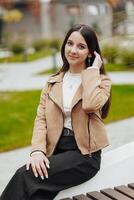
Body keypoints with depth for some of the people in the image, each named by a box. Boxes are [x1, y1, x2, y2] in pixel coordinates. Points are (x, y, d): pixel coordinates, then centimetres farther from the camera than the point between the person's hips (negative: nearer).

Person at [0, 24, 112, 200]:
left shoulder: (101, 81, 2)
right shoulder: (53, 82, 15)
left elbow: (90, 105, -22)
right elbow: (41, 118, 5)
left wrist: (92, 69, -10)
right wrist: (37, 150, -13)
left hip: (84, 153, -4)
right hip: (55, 150, 4)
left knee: (25, 176, -26)